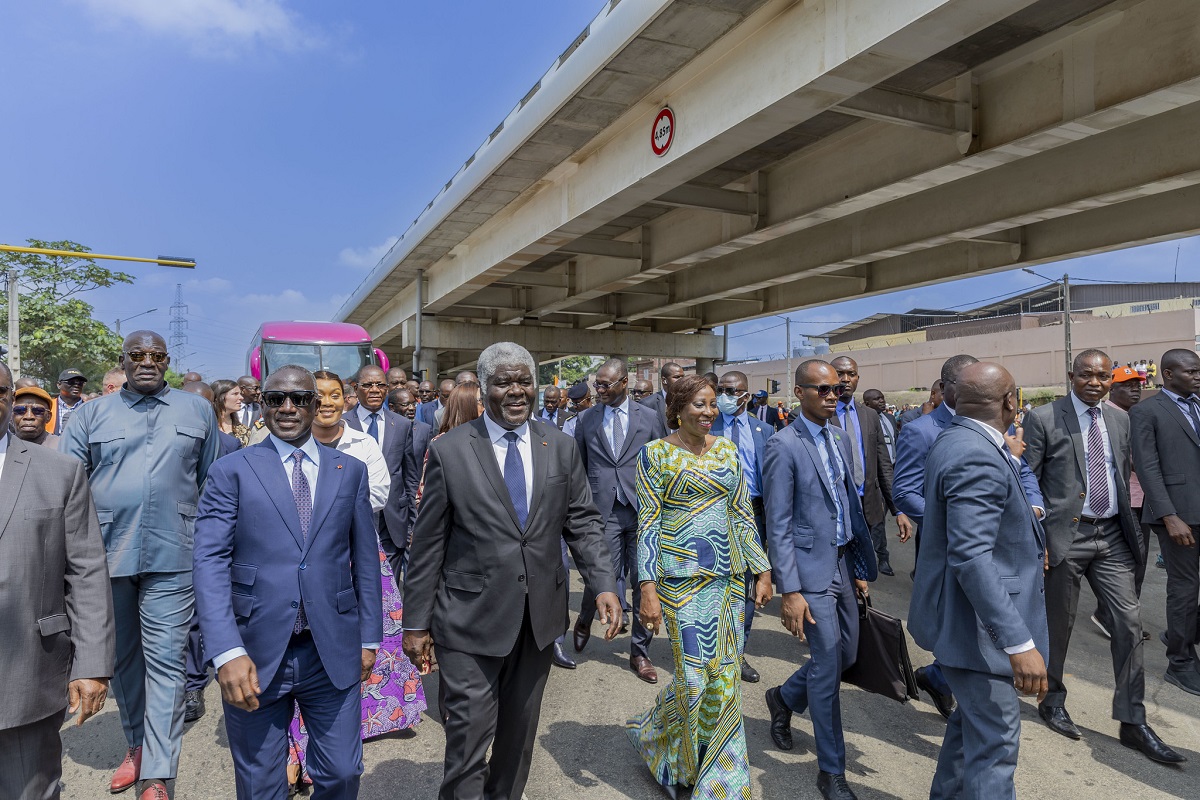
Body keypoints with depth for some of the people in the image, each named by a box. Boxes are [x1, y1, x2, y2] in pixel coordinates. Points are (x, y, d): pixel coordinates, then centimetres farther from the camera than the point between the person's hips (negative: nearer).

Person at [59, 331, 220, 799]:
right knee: (122, 657, 16)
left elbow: (212, 482, 10)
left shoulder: (196, 411, 7)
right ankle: (137, 745, 36)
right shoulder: (91, 415, 7)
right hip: (108, 555, 2)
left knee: (164, 662, -2)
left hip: (171, 557, -2)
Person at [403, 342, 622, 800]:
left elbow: (583, 522, 4)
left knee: (521, 729, 19)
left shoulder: (560, 448, 1)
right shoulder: (449, 451, -7)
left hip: (539, 616, 4)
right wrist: (416, 623, -3)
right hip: (471, 619, -3)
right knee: (468, 736, 2)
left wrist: (603, 585, -8)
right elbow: (428, 544, -5)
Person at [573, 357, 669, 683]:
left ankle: (640, 652, 23)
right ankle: (585, 618, 31)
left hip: (643, 510, 1)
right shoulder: (586, 420, 6)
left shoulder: (650, 418, 4)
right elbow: (577, 469, 11)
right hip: (604, 510, 0)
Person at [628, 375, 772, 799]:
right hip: (683, 579, -4)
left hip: (730, 577, 5)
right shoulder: (655, 454, -6)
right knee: (693, 678, -2)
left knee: (725, 679, 8)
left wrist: (762, 570, 7)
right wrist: (648, 588, -13)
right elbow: (648, 523, -8)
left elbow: (743, 514, 11)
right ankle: (652, 735, 30)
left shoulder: (728, 450, 8)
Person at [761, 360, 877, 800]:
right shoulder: (784, 445, -15)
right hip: (810, 567, -7)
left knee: (846, 654, 16)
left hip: (842, 563, 7)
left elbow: (851, 502, 13)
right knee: (828, 663, 0)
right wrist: (789, 592, -18)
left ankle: (784, 698, 43)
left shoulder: (841, 438, 8)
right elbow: (778, 526, -16)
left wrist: (860, 567, 13)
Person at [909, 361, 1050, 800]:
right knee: (995, 740, 3)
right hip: (978, 627, -11)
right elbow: (971, 559, -32)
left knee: (974, 719, 25)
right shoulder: (977, 457, -25)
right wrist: (1019, 643, -31)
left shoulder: (957, 440, 7)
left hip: (970, 616, 11)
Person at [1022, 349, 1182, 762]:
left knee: (1129, 623, 4)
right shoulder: (1043, 419, -8)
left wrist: (1130, 528, 12)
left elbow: (1123, 478, 17)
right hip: (1066, 536, -5)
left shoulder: (1120, 420, 10)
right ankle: (1052, 701, 28)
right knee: (1058, 624, 7)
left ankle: (1132, 722, 16)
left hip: (1112, 536, 5)